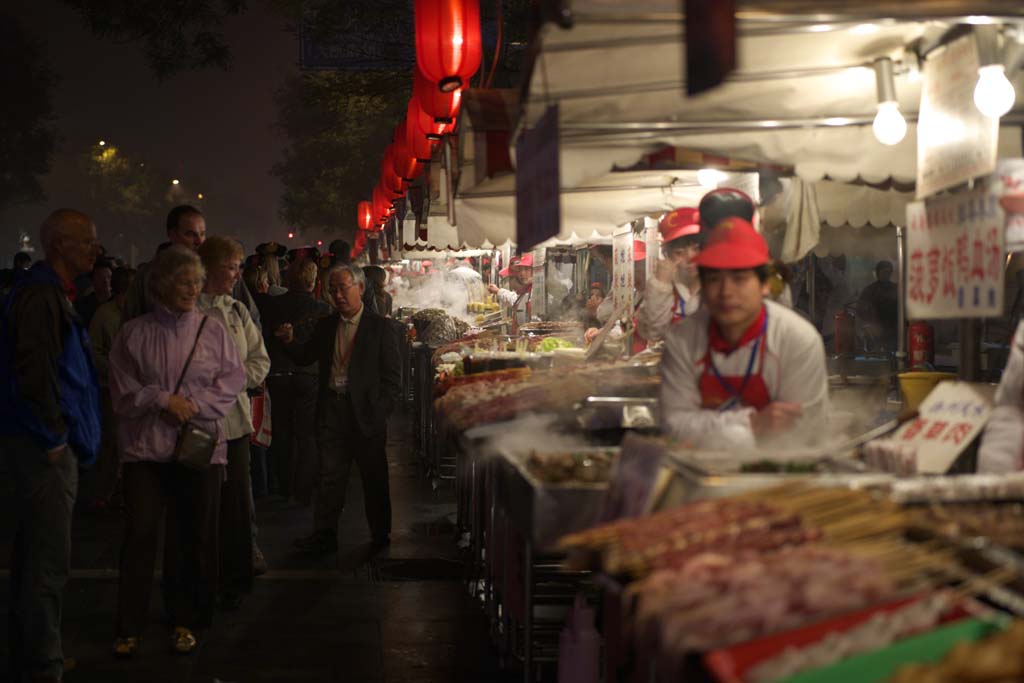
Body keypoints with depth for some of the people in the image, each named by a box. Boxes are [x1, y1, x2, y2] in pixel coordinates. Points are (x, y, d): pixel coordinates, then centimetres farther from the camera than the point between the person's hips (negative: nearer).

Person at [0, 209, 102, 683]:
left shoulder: (51, 292, 17)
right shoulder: (40, 294, -14)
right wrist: (54, 437, -17)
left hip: (43, 446, 11)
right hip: (44, 447, -11)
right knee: (49, 560, -8)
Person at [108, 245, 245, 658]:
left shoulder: (212, 330, 6)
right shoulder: (135, 333, 4)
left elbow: (232, 379, 2)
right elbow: (123, 389, 1)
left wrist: (194, 404, -10)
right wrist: (163, 400, -11)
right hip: (145, 448, -1)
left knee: (193, 536, 4)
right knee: (140, 533, -6)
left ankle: (184, 622, 17)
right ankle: (129, 627, 3)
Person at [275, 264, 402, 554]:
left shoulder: (382, 328, -2)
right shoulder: (325, 326, 11)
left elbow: (393, 377, -3)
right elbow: (306, 358, 13)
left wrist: (381, 412, -11)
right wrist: (290, 341, -6)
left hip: (366, 412, -3)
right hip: (332, 410, 3)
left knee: (373, 476, 8)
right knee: (330, 474, 1)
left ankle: (381, 534, 20)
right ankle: (324, 535, 2)